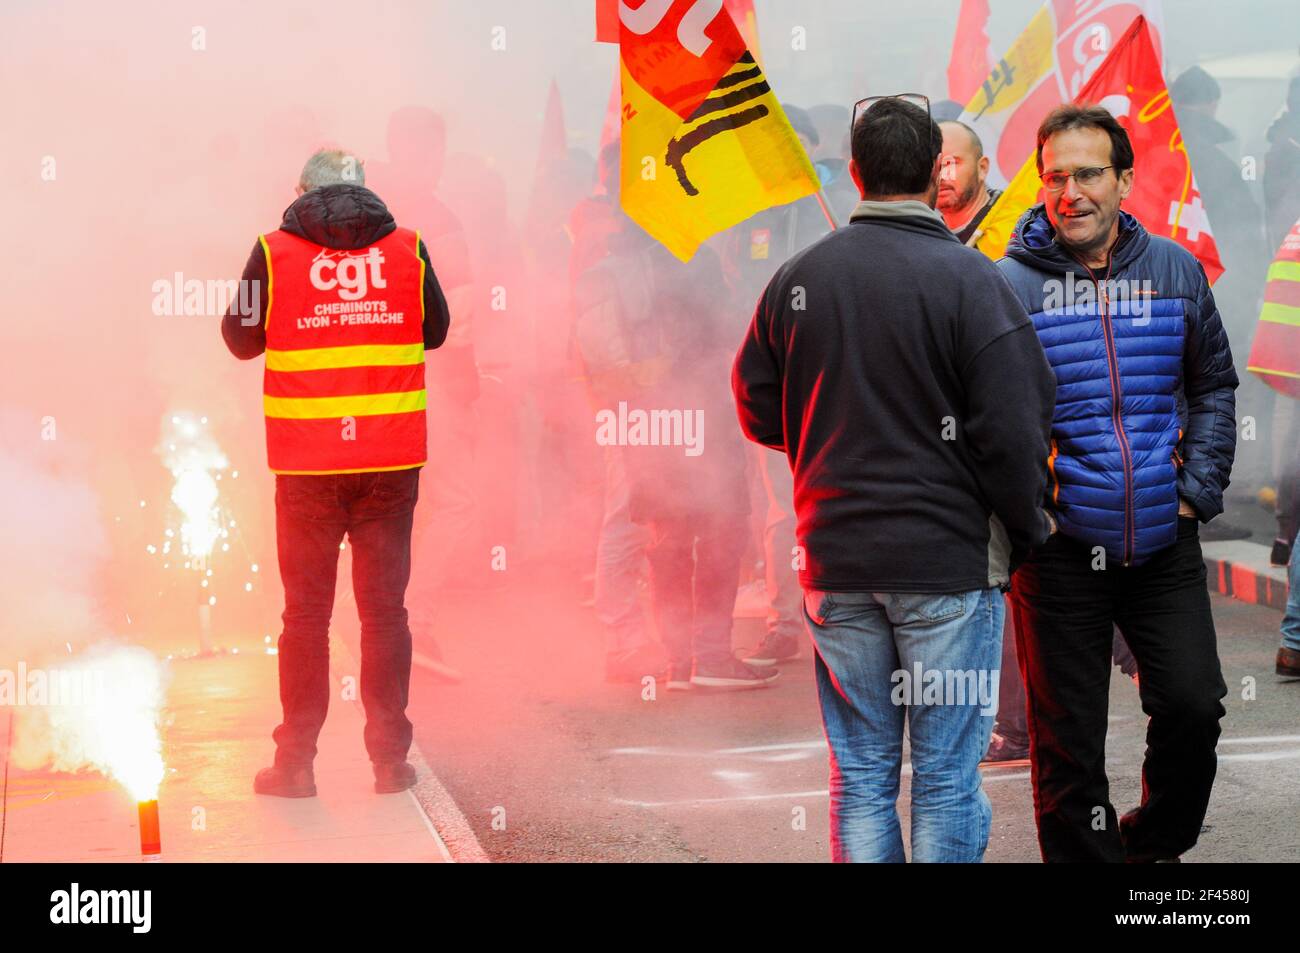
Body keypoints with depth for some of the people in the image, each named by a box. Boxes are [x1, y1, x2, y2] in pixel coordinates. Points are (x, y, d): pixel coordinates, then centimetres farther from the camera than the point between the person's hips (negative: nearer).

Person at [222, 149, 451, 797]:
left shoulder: (273, 253, -4)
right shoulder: (408, 250, 1)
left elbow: (241, 339, 7)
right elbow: (436, 331, 14)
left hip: (306, 462, -1)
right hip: (392, 457, 1)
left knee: (305, 611, 7)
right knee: (384, 608, 8)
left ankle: (296, 762, 9)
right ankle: (389, 757, 10)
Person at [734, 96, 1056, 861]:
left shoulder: (797, 277, 2)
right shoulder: (968, 278, -11)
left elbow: (758, 411, 10)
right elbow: (1013, 427, -13)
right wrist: (1026, 530, 2)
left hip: (835, 561, 4)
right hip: (948, 560, -4)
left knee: (861, 771, 12)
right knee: (947, 774, 4)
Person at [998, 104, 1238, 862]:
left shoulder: (1175, 271, 5)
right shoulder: (1008, 284, -6)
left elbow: (1214, 386, 14)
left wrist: (1198, 488, 3)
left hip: (1165, 544, 3)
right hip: (1061, 550, -2)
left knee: (1193, 707, 1)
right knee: (1068, 741, 4)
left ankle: (1157, 843, 26)